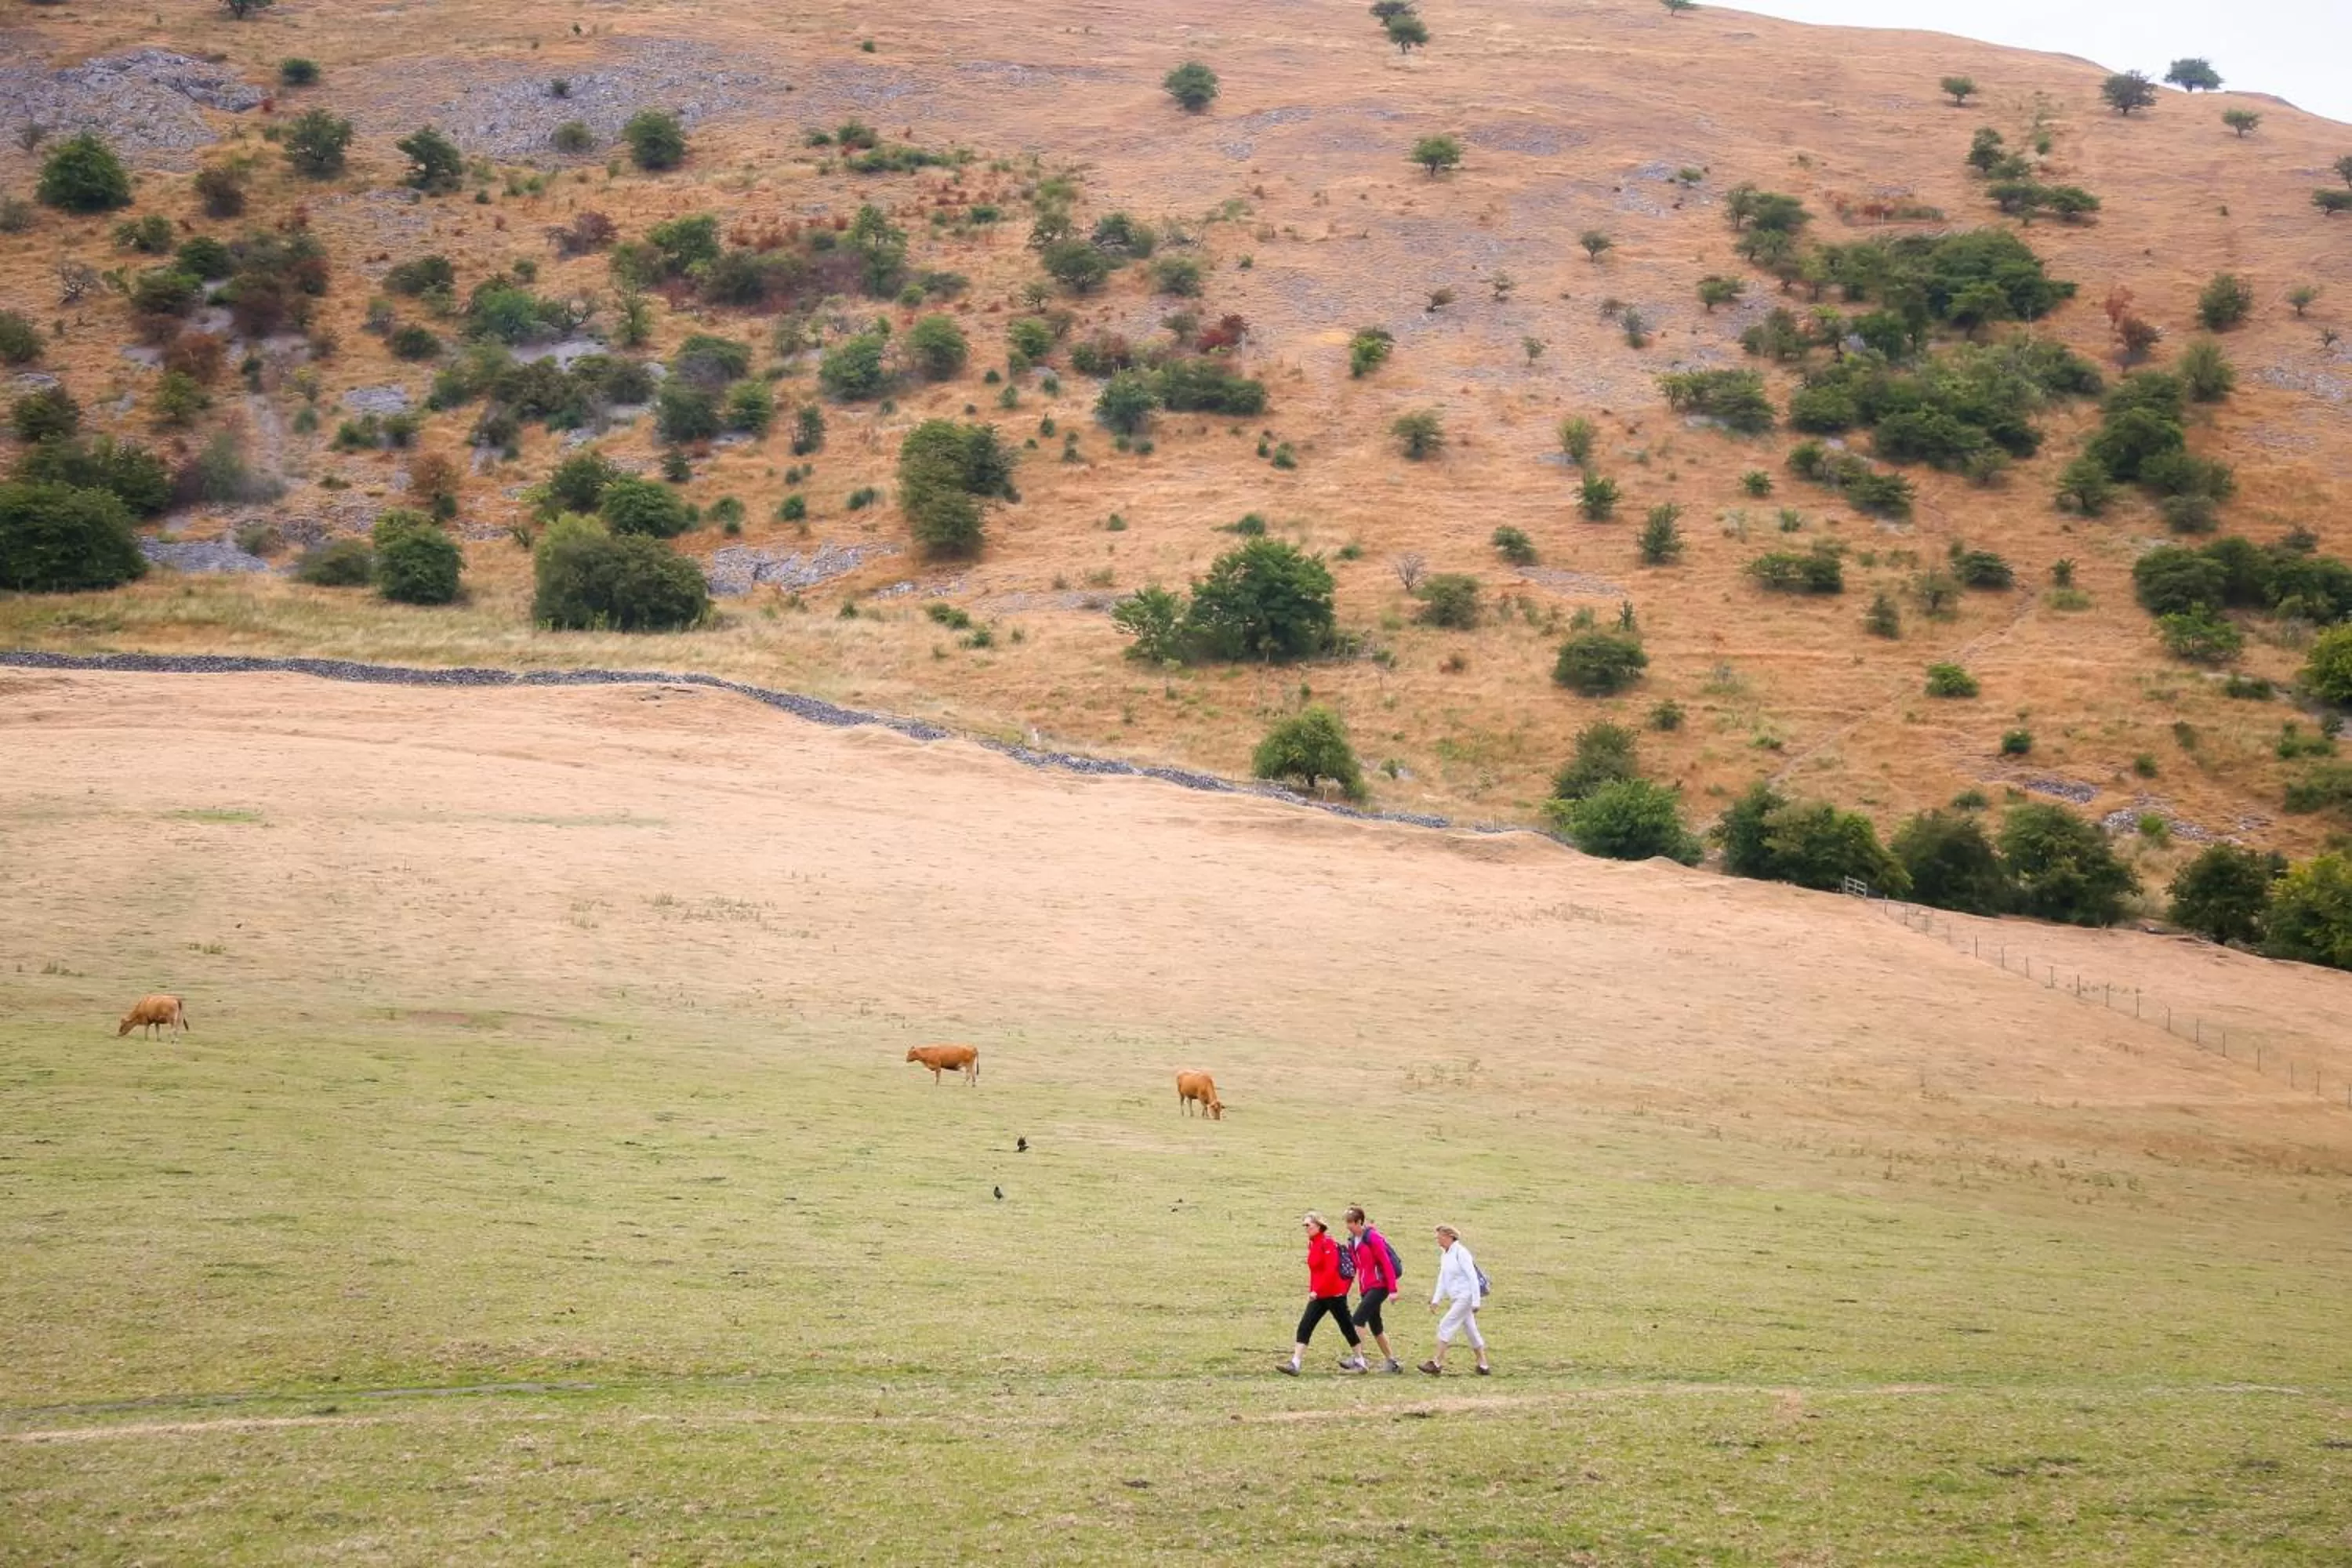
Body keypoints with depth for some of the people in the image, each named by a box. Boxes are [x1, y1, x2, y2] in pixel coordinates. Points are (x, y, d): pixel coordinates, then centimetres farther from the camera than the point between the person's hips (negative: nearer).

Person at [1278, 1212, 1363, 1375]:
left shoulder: (1327, 1243, -15)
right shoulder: (1312, 1244, 10)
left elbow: (1331, 1271, -22)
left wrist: (1316, 1290, -25)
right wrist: (1311, 1291, 15)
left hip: (1334, 1294, -8)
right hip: (1319, 1296, 8)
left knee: (1346, 1327, 6)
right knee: (1304, 1327, -3)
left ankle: (1361, 1363, 20)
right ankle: (1294, 1365, -9)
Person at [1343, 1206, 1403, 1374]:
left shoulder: (1373, 1238, -14)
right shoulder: (1353, 1241, 10)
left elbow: (1387, 1264, -15)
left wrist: (1392, 1289, -17)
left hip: (1379, 1286, -9)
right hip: (1366, 1289, 9)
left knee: (1358, 1319, -19)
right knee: (1375, 1327, 12)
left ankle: (1359, 1361, -20)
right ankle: (1392, 1362, 23)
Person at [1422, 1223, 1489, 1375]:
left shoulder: (1461, 1253, -15)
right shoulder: (1444, 1255, 11)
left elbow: (1473, 1278, -17)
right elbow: (1442, 1279, 16)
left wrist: (1475, 1302, -19)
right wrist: (1436, 1300, 8)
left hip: (1465, 1297, -9)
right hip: (1456, 1299, 9)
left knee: (1446, 1327, -12)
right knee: (1471, 1331, 12)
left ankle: (1437, 1363, -10)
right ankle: (1483, 1366, 17)